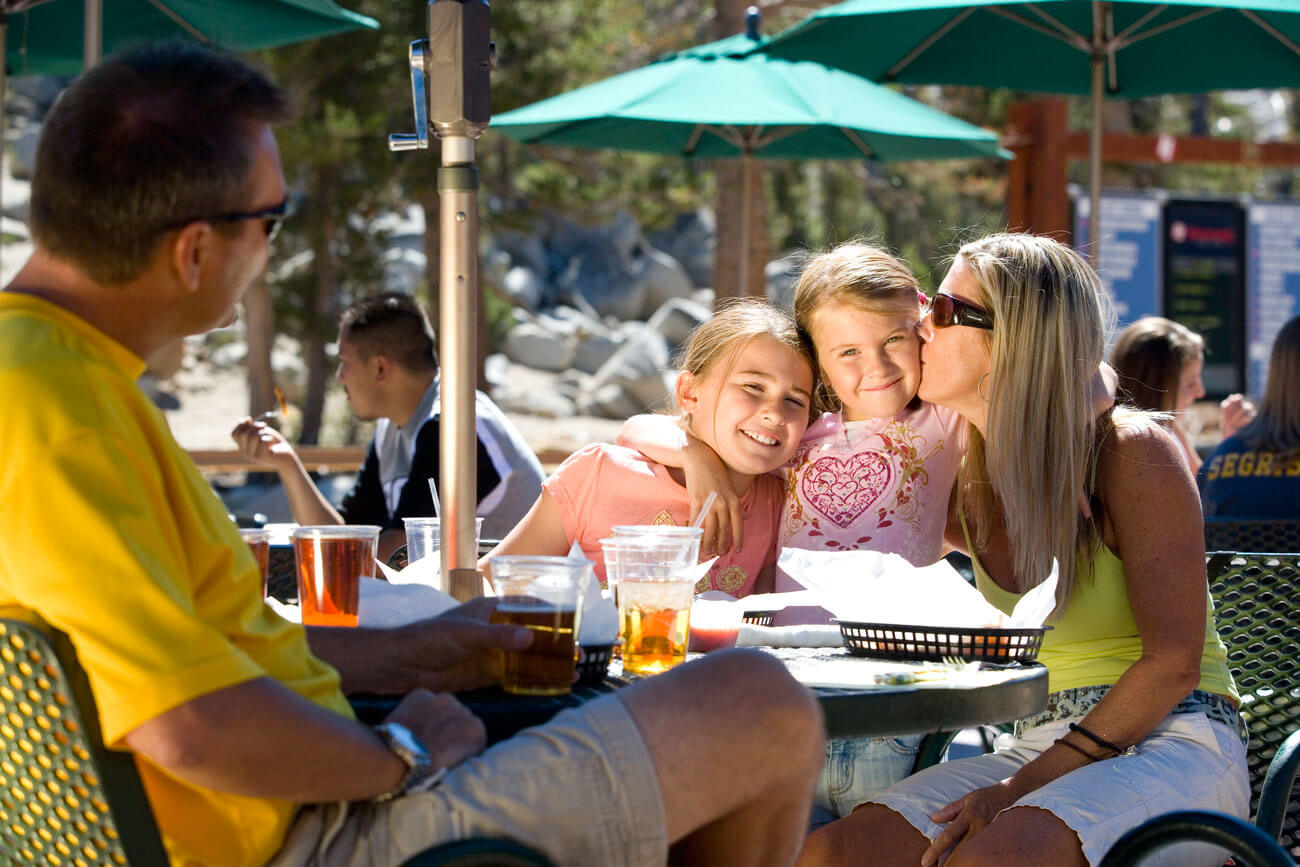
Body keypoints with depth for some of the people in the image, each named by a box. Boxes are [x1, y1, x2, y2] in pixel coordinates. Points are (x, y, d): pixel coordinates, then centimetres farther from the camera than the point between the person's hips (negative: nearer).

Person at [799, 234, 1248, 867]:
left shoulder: (1133, 453, -8)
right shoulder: (970, 479, 10)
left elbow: (1173, 661, -14)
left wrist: (1023, 786, -19)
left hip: (1173, 746, -6)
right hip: (1041, 746, 6)